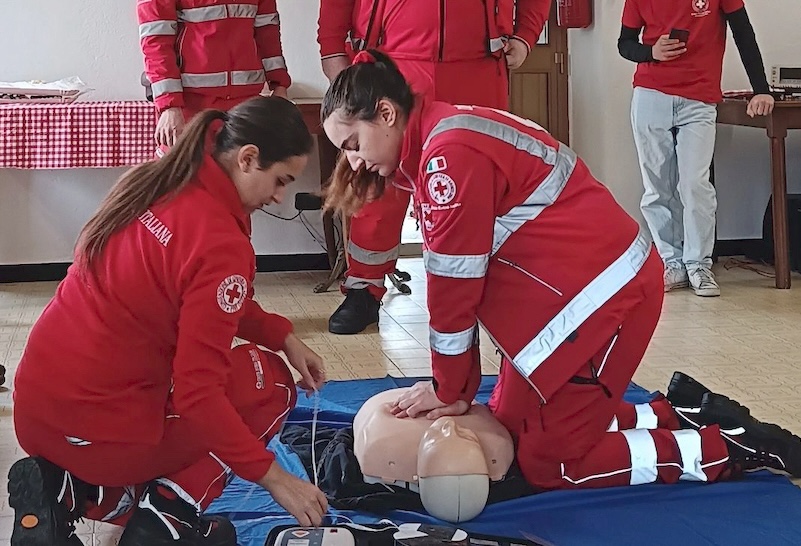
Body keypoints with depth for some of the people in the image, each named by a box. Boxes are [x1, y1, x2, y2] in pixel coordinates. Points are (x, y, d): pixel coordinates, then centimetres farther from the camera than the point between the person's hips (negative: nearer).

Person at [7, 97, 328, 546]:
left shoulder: (158, 185, 4)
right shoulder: (220, 243, -21)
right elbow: (199, 393, -21)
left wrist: (283, 335, 11)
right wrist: (272, 476, -14)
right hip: (99, 429, -8)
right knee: (269, 381, 9)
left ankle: (70, 491, 10)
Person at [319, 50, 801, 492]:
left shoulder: (449, 153, -20)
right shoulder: (443, 141, 12)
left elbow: (455, 282, -16)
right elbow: (461, 281, 12)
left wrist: (450, 390, -4)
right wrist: (459, 387, 9)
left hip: (601, 290, -10)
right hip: (570, 288, 10)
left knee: (551, 460, -3)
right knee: (511, 423, 14)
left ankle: (732, 448, 4)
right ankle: (676, 416, 20)